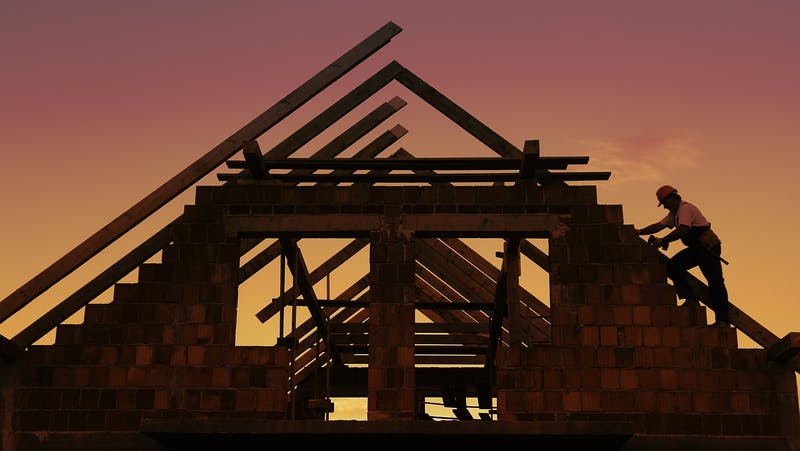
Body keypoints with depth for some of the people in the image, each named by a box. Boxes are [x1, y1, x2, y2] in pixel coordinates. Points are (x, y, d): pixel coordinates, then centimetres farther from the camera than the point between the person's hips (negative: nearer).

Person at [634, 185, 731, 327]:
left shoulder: (685, 208, -13)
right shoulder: (675, 213, 19)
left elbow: (682, 230, -25)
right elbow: (659, 225, 20)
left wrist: (662, 240, -21)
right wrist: (640, 232, 13)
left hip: (709, 247, -10)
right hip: (696, 249, 10)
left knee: (715, 282, -11)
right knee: (672, 266, -3)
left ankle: (723, 320, -14)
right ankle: (690, 299, -2)